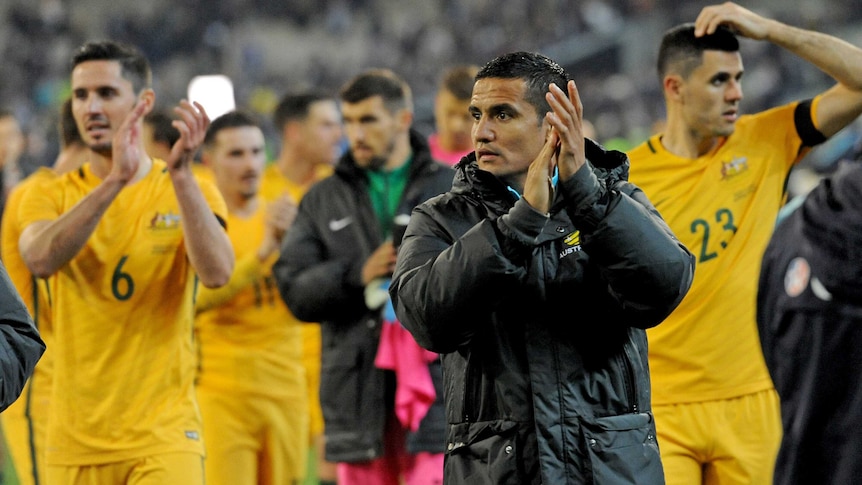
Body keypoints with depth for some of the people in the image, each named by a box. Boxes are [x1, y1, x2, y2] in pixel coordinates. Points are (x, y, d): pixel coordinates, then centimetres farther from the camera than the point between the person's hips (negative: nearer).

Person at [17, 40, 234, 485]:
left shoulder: (191, 193, 3)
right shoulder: (50, 197, 5)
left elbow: (216, 273, -17)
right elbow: (40, 260, -19)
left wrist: (181, 173, -26)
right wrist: (114, 181, -27)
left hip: (164, 439, -2)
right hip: (75, 444, 2)